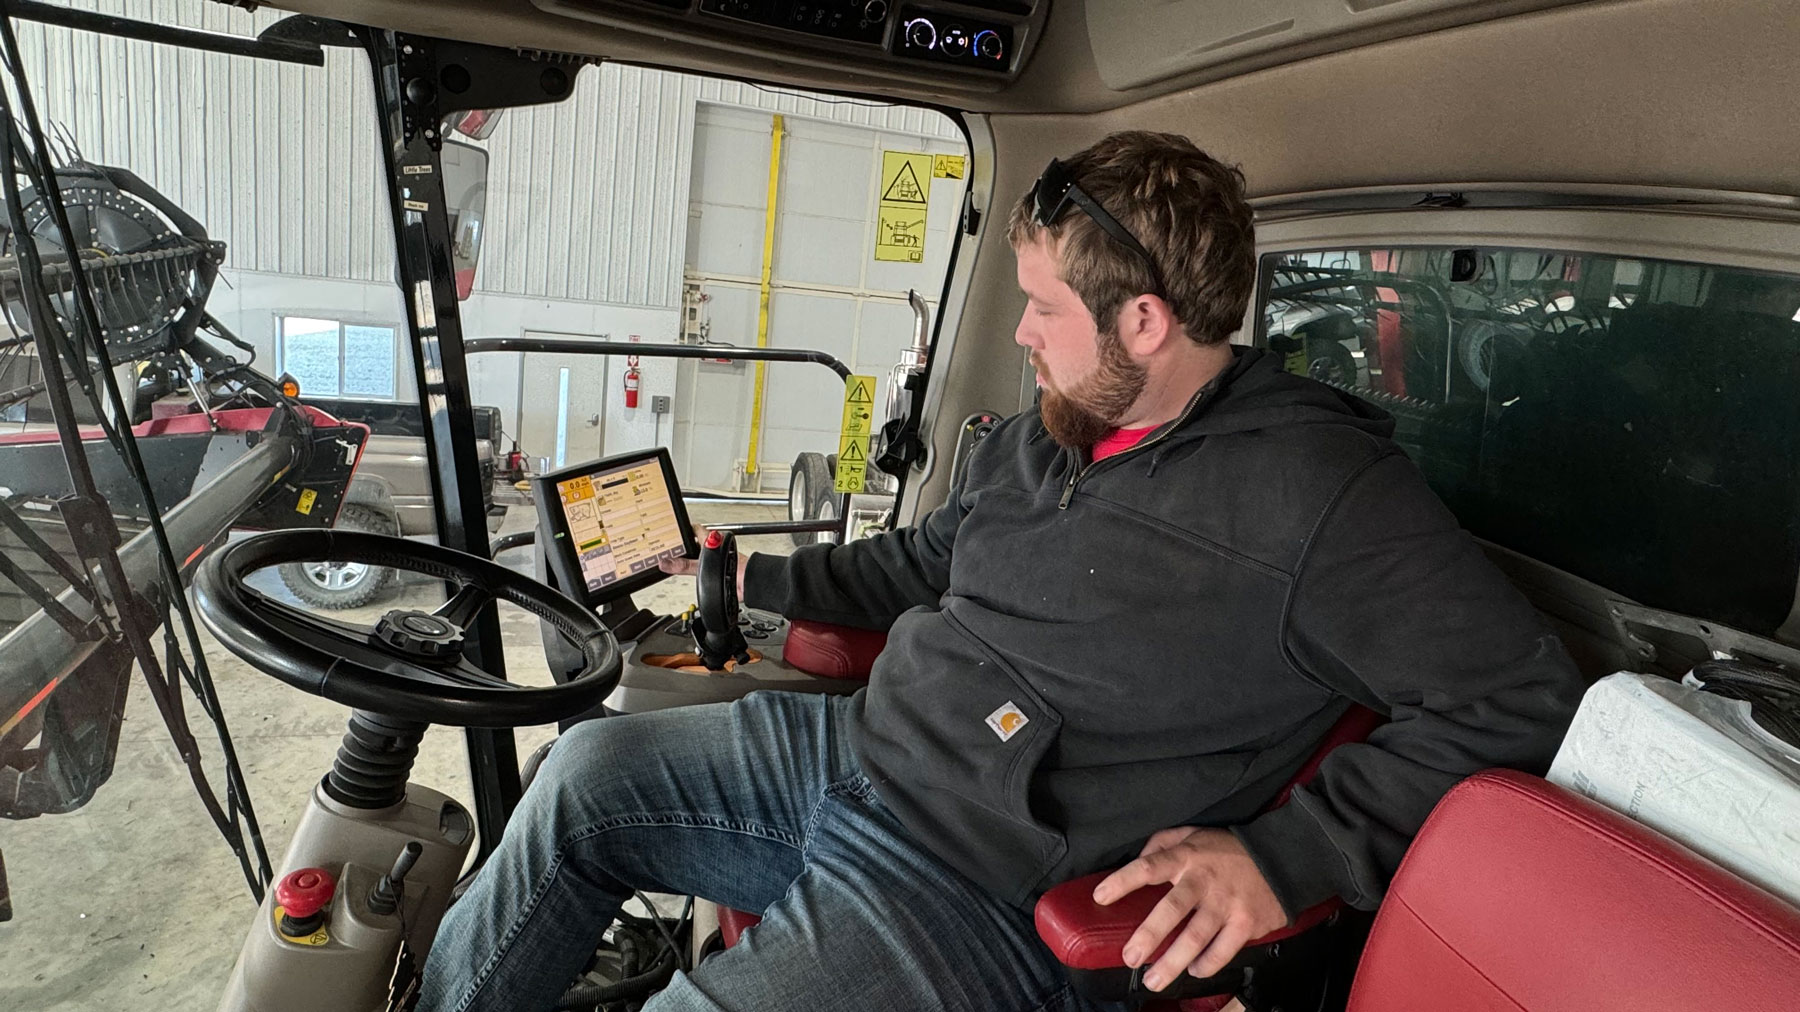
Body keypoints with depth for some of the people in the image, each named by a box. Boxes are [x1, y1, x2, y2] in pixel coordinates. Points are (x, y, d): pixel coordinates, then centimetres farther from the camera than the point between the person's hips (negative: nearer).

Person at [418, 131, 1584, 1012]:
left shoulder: (1320, 488, -16)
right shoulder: (1036, 442, 9)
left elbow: (1519, 696, -17)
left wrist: (1283, 857, -25)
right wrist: (752, 578, 27)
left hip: (978, 886, -8)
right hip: (852, 748, 8)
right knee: (588, 773, 3)